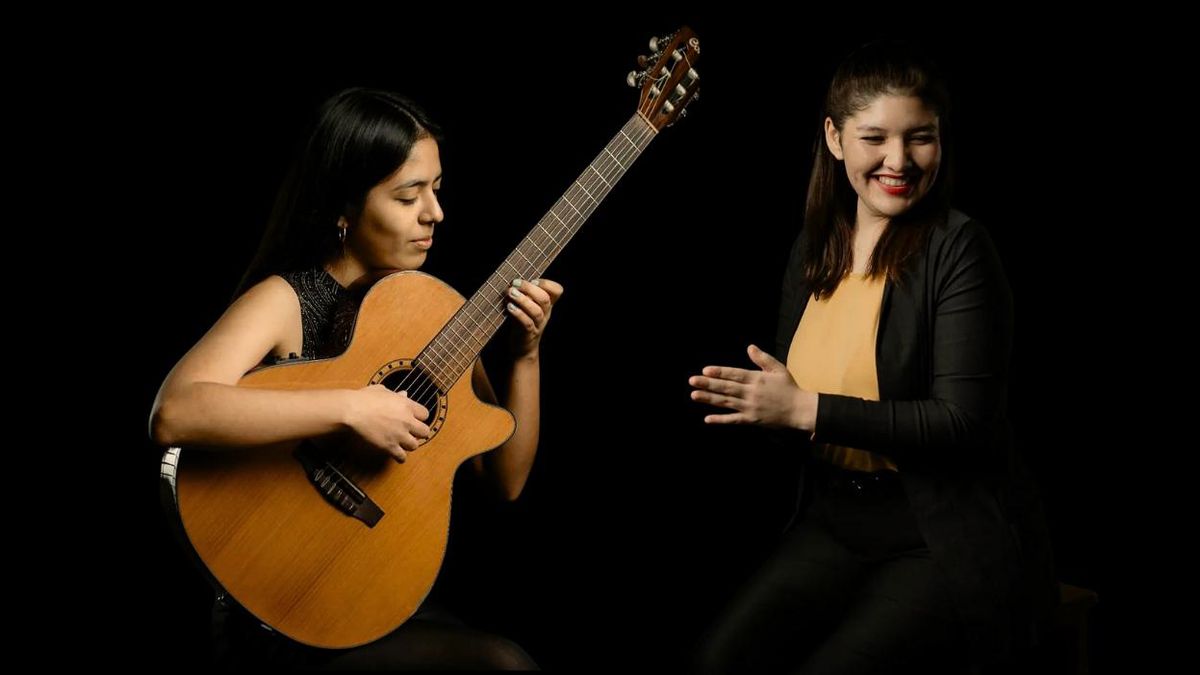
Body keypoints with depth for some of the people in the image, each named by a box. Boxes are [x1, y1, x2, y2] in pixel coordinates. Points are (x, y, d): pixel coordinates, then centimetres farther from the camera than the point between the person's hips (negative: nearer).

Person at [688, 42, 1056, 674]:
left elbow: (963, 424, -19)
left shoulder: (957, 248, -12)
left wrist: (806, 409, -20)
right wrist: (752, 399, -6)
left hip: (946, 539, -5)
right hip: (836, 521, 6)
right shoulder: (812, 250, 8)